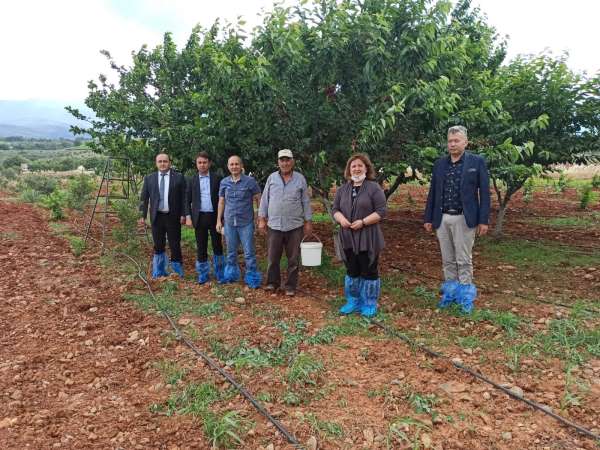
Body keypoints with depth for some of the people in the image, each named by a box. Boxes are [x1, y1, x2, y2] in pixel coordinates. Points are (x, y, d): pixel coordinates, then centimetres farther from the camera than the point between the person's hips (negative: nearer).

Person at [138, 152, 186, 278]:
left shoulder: (178, 177, 1)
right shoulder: (149, 178, 7)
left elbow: (184, 197, -1)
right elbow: (144, 198, 6)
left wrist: (183, 215, -7)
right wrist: (142, 215, -1)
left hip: (173, 217, -2)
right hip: (157, 217, 2)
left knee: (175, 244, 2)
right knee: (158, 246, 9)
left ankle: (177, 271, 16)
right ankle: (159, 271, 22)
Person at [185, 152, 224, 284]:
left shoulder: (217, 178, 3)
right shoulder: (192, 180, 8)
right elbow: (188, 200, 9)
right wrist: (188, 217, -2)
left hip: (214, 216, -1)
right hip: (199, 217, 1)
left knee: (217, 246, 5)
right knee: (201, 247, 5)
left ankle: (220, 273, 18)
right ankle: (203, 274, 17)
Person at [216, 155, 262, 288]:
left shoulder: (250, 181, -6)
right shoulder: (224, 182, 4)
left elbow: (259, 200, -2)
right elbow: (221, 202, 11)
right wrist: (219, 220, 11)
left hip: (246, 223, -3)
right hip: (229, 222, 3)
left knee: (249, 252, 0)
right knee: (231, 252, 15)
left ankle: (252, 278, 12)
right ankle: (231, 275, 31)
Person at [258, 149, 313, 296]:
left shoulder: (300, 179, 2)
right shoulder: (271, 178, 4)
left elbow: (306, 202, 5)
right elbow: (264, 200, 7)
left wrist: (308, 222, 3)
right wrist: (262, 219, 2)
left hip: (295, 226, -1)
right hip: (274, 225, 1)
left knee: (293, 259, 6)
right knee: (272, 257, 8)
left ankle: (291, 286, 18)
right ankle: (272, 282, 26)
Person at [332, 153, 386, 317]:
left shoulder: (374, 188, -5)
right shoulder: (343, 189, 11)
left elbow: (381, 211, -10)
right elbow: (335, 209, 11)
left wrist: (363, 222, -20)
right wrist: (341, 218, -11)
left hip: (368, 238, -4)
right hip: (348, 238, 5)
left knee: (368, 272, 3)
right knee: (352, 271, 13)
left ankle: (369, 304, 15)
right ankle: (353, 301, 26)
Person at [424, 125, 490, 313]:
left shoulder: (477, 162, -2)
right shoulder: (439, 163, 9)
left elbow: (484, 192, -3)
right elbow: (433, 192, 12)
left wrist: (483, 220, -8)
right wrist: (429, 218, 9)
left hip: (464, 219, -4)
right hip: (442, 218, 4)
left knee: (464, 260, 2)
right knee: (447, 260, 11)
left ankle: (465, 294, 13)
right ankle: (450, 292, 22)